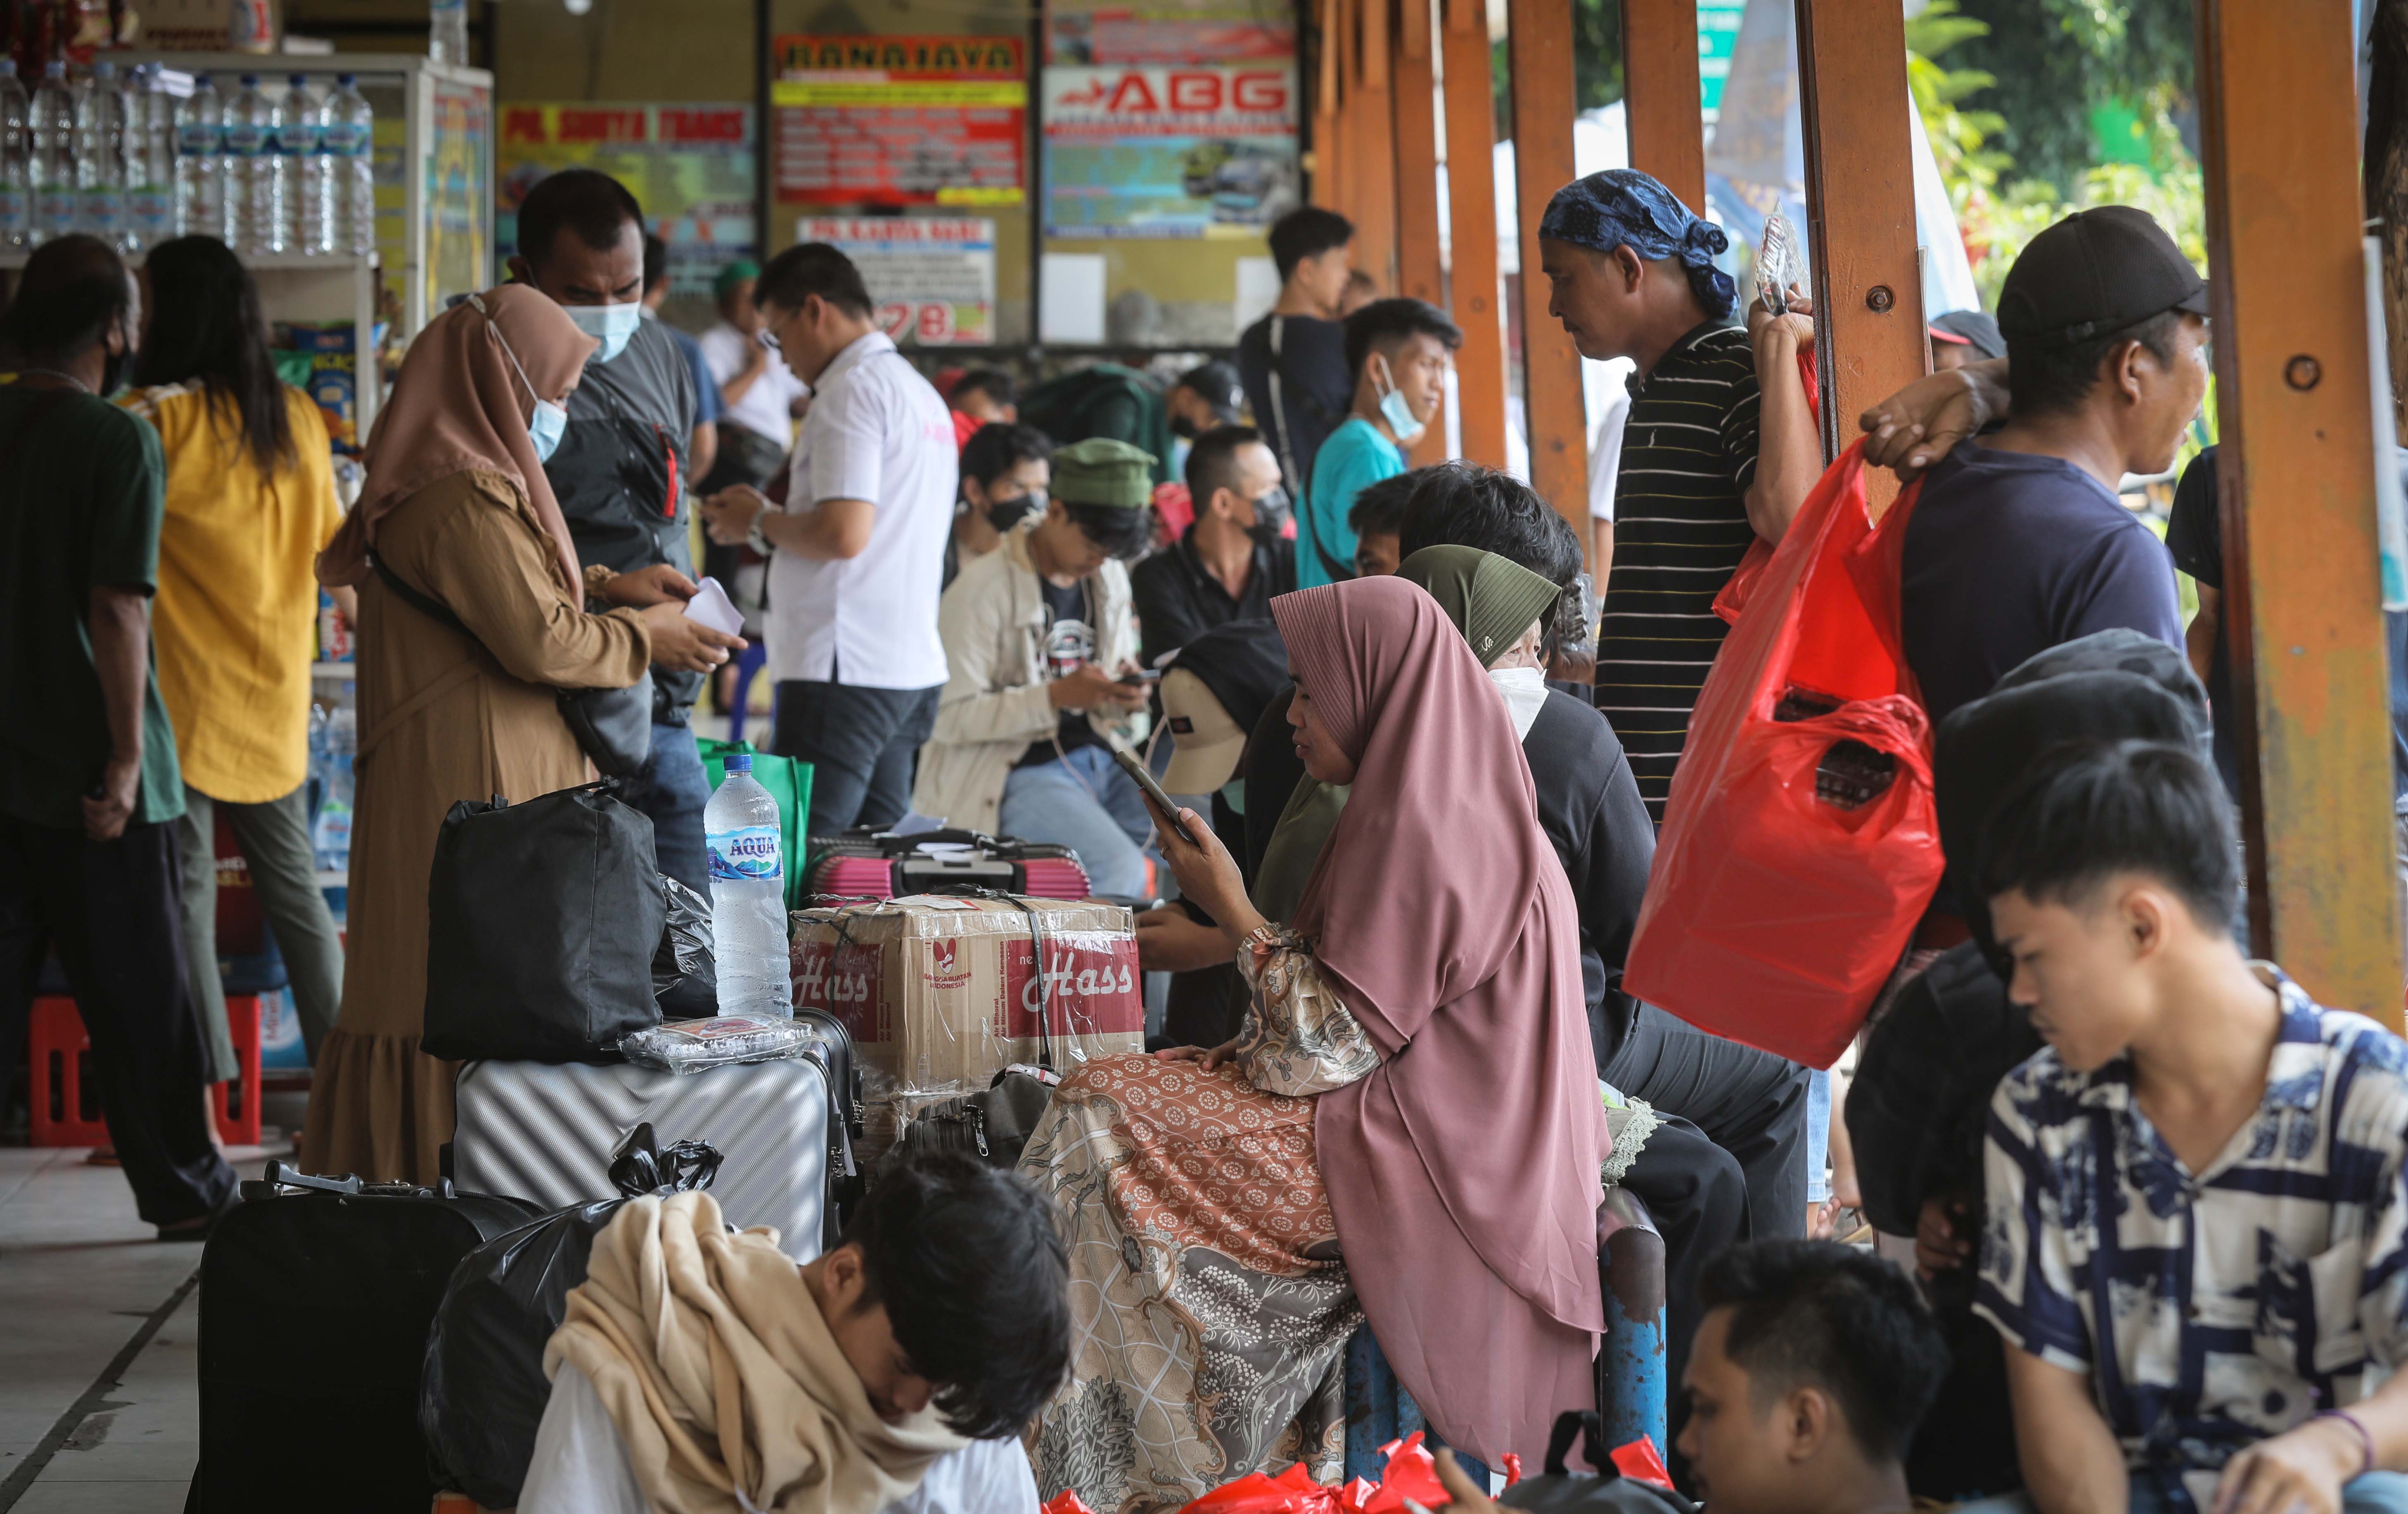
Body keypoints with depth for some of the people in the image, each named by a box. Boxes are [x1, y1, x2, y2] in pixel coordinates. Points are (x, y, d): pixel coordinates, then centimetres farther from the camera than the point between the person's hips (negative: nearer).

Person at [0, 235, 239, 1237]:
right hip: (87, 764, -5)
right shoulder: (119, 441, -11)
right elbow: (117, 608, -17)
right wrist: (127, 755, -14)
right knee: (137, 994, 5)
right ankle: (183, 1190, 15)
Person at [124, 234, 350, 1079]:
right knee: (293, 883, 15)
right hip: (277, 693, 6)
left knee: (185, 892, 0)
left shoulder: (154, 422, -13)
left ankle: (207, 1077, 0)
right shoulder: (298, 419, 5)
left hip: (184, 694, -6)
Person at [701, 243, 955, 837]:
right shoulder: (920, 392, 20)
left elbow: (844, 534, -20)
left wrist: (759, 523, -3)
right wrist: (776, 518, 17)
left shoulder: (853, 388, -10)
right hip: (915, 668, 9)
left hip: (848, 668, -9)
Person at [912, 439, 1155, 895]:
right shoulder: (984, 587, -10)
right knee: (1121, 869, -30)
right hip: (1019, 771, -7)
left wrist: (1126, 697, -3)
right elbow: (949, 718, -15)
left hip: (1100, 759, 7)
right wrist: (1056, 697, -24)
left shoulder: (1109, 579, 12)